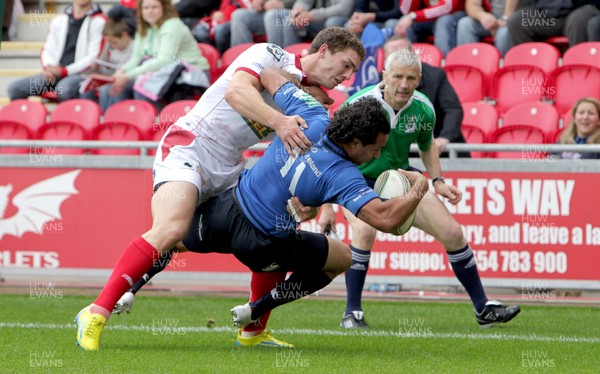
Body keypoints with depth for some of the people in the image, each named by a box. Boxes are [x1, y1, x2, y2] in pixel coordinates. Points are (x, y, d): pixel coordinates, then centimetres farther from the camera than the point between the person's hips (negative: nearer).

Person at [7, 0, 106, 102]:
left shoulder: (99, 21, 1)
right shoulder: (58, 21, 20)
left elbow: (94, 57, -7)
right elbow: (47, 50, 18)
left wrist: (65, 71, -14)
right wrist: (48, 68, -5)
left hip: (82, 74, -6)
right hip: (54, 74, 6)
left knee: (64, 89, -40)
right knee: (15, 88, -14)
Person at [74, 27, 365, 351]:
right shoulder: (269, 55, -7)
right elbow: (236, 92, -26)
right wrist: (278, 121, -38)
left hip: (227, 169, 9)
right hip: (190, 146, -9)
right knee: (170, 230, -30)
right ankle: (96, 314, -31)